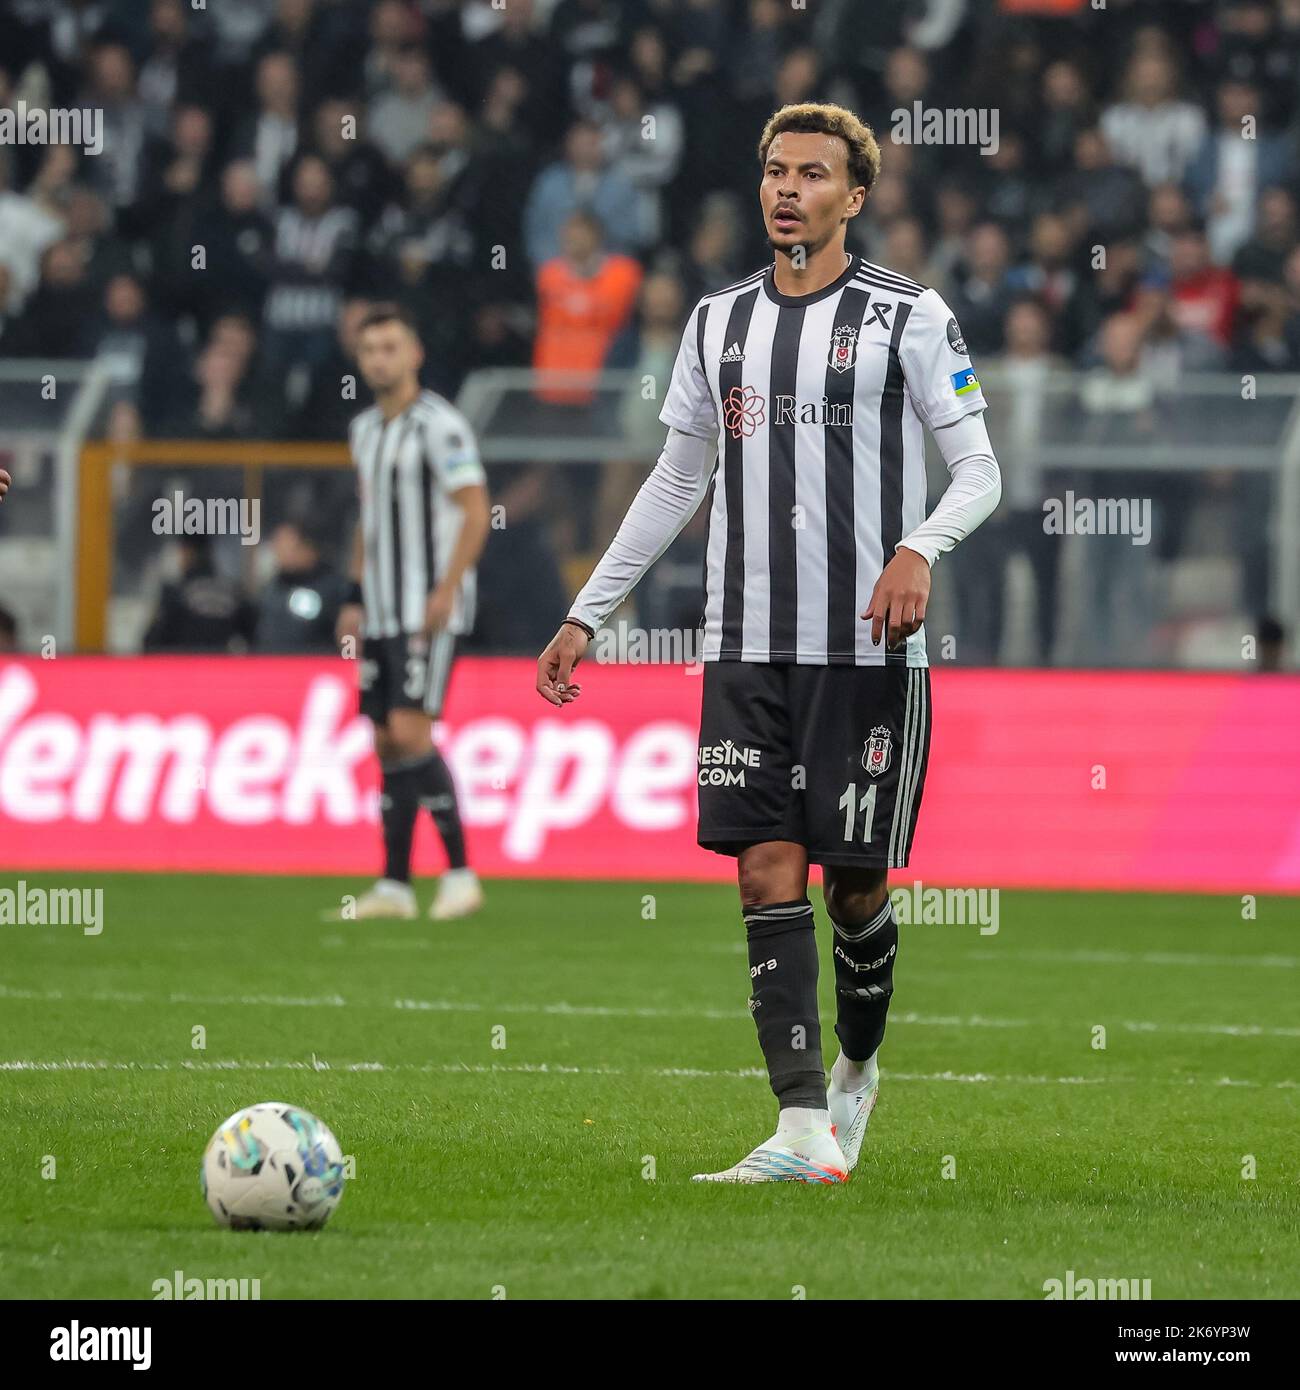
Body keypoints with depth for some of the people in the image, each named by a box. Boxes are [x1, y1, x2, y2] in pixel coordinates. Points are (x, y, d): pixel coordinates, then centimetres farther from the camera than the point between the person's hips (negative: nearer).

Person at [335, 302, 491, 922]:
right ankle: (395, 885, 9)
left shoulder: (439, 424, -10)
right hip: (383, 613, 8)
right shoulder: (364, 430, 15)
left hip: (430, 613, -8)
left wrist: (446, 590, -22)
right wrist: (357, 598, 19)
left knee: (410, 732, -16)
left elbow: (475, 514, -14)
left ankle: (461, 873, -11)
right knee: (385, 742, 6)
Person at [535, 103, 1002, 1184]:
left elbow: (979, 466, -3)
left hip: (869, 648, -3)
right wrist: (586, 615, 18)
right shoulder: (720, 322, 13)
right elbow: (677, 479, 21)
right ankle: (806, 1129, -10)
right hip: (747, 647, 4)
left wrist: (919, 549, -23)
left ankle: (858, 1067, 29)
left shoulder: (907, 316, -1)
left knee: (854, 879, 2)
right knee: (767, 871, -7)